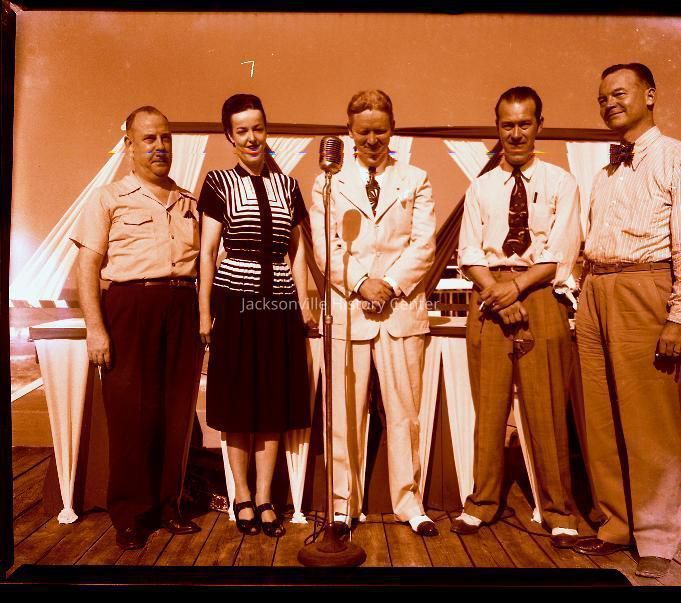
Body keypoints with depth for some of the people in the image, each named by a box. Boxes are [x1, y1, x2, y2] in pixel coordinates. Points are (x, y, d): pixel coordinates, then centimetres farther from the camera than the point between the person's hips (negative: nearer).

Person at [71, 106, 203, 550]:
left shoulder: (190, 203, 18)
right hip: (130, 306, -3)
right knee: (132, 411, 0)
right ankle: (131, 516, 15)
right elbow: (88, 267, 0)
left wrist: (204, 315, 7)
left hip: (183, 309, 3)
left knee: (178, 410, 5)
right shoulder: (109, 199, 7)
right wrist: (95, 328, -10)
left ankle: (169, 505, 21)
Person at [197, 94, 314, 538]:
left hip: (280, 303, 3)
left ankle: (265, 498, 19)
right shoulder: (219, 182, 3)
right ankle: (243, 497, 21)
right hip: (236, 300, -3)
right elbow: (208, 249, -1)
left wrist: (304, 302, 4)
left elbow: (297, 250, 13)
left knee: (275, 401, 6)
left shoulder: (287, 185, 12)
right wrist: (205, 310, -6)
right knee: (239, 402, 5)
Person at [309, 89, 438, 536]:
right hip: (347, 310, 0)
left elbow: (424, 244, 3)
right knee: (346, 411, 4)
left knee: (404, 410, 5)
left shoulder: (416, 180, 13)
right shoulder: (328, 182, 12)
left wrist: (390, 284, -11)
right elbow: (324, 247, 1)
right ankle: (344, 503, 17)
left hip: (403, 307, 1)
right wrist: (362, 283, -12)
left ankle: (409, 502, 18)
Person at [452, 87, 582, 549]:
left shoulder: (560, 183, 7)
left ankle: (558, 511, 15)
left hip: (541, 295, -2)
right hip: (489, 298, 2)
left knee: (546, 407, 0)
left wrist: (517, 285, -14)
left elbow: (562, 253, -2)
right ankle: (483, 502, 17)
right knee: (488, 404, 5)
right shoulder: (480, 188, 13)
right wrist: (495, 291, -10)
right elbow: (469, 252, 5)